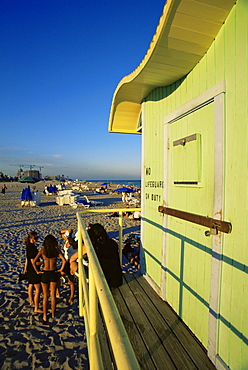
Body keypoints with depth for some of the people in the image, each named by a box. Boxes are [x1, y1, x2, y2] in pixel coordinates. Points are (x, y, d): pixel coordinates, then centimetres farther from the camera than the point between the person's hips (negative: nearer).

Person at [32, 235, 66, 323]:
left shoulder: (42, 251, -9)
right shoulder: (56, 250, -8)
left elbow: (34, 261, -17)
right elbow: (64, 261, -16)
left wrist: (37, 271, -6)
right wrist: (61, 270, -4)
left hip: (44, 273, -1)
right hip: (54, 273, 1)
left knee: (45, 296, 15)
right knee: (53, 295, 17)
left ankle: (45, 316, 23)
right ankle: (53, 314, 30)